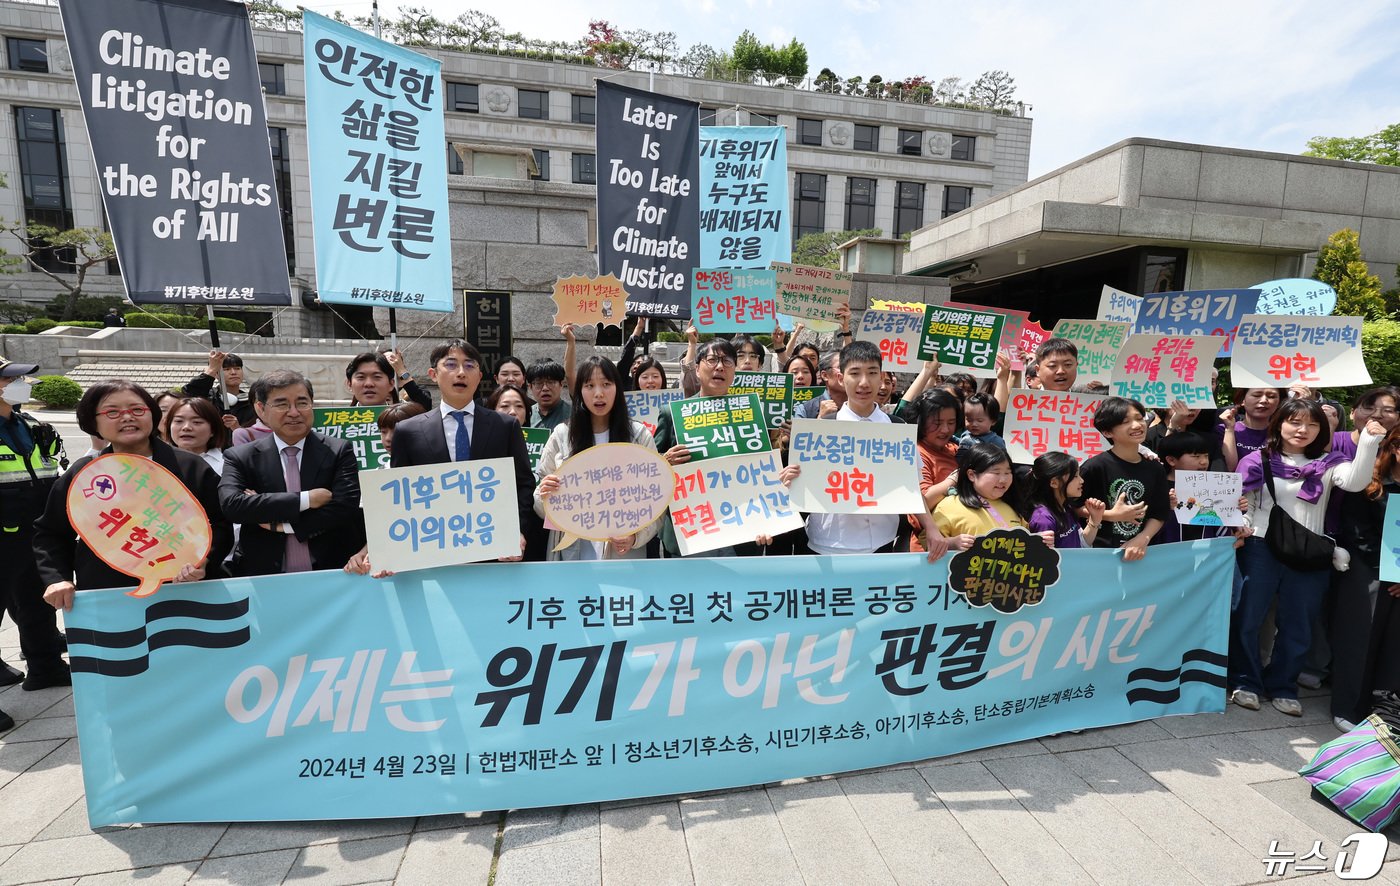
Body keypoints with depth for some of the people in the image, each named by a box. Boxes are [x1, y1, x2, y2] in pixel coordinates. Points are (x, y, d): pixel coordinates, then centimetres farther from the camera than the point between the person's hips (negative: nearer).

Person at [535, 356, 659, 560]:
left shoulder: (639, 435, -2)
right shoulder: (561, 435, 1)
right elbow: (543, 508, 6)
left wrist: (635, 536, -17)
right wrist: (545, 496, -15)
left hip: (623, 553, -1)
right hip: (572, 553, 1)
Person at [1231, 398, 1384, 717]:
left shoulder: (1326, 464, 5)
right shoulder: (1259, 461, 0)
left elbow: (1355, 481, -15)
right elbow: (1243, 502, 2)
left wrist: (1369, 442, -24)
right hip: (1261, 549, -2)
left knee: (1297, 624, 13)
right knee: (1248, 618, 4)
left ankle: (1282, 687, 29)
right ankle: (1246, 681, 21)